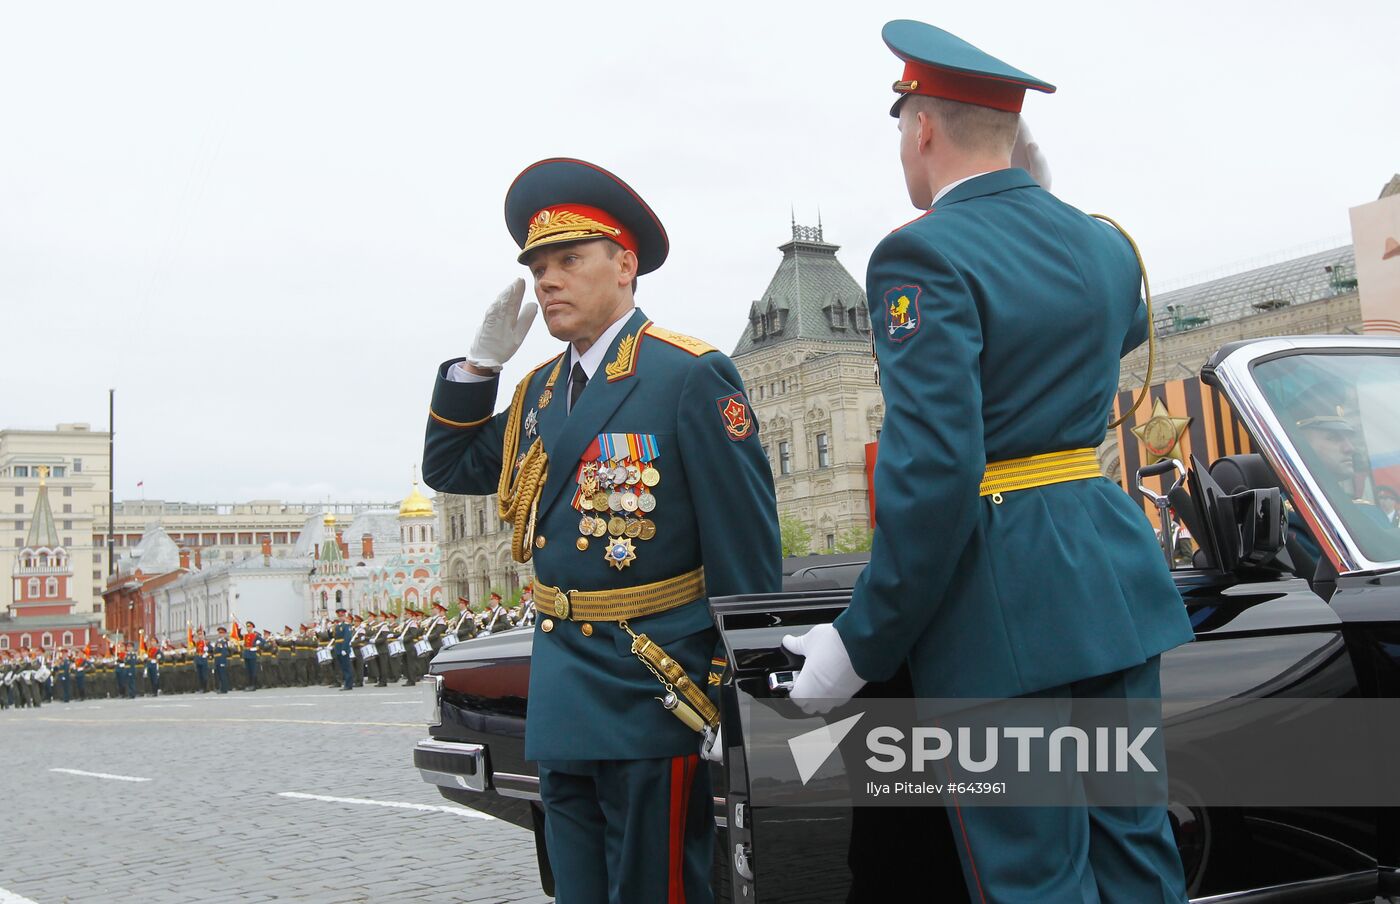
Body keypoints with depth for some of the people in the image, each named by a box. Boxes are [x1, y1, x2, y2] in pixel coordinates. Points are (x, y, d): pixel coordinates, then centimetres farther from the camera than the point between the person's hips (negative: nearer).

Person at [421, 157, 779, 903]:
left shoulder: (691, 378, -11)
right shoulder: (540, 391, 12)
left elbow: (747, 556, -14)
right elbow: (449, 470, 20)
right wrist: (481, 361, 6)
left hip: (651, 697, -7)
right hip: (562, 706, 7)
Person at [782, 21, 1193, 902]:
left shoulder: (926, 254, -15)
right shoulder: (1105, 243, 9)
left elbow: (933, 471, -23)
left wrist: (864, 643, -14)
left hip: (1003, 607, -7)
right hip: (1116, 576, 7)